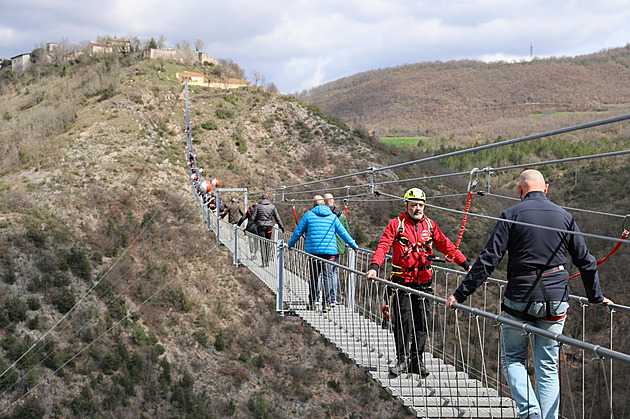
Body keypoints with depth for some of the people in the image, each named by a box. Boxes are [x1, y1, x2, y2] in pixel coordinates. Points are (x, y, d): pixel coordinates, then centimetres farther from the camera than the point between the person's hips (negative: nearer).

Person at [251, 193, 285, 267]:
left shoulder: (258, 206, -2)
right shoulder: (272, 206, 4)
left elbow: (253, 218, -5)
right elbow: (277, 218, 6)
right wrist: (282, 227, 12)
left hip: (261, 227, -2)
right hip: (269, 227, 2)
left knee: (263, 245, -1)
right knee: (268, 244, 13)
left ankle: (264, 263, -6)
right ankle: (267, 262, 17)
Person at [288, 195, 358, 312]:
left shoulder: (308, 215, 4)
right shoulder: (332, 217, 8)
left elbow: (298, 232, 7)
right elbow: (343, 233, 9)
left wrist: (290, 244, 21)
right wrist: (354, 245, 19)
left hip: (313, 250, 0)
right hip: (329, 251, 0)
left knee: (313, 277, 9)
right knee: (327, 276, 2)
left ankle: (311, 303, 13)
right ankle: (326, 304, -1)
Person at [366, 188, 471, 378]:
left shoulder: (430, 225, 10)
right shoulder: (396, 224, 0)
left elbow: (446, 246, 14)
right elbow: (383, 246, -9)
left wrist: (465, 265, 9)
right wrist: (374, 266, -25)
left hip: (423, 282, 3)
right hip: (402, 280, -3)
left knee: (422, 322, 2)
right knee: (402, 321, -5)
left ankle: (417, 361, 10)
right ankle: (403, 360, 5)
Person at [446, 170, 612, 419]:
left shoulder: (512, 216, -5)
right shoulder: (564, 216, 5)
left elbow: (488, 260, -10)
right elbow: (585, 261, 12)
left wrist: (461, 294, -6)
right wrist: (596, 296, 26)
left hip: (519, 299, -3)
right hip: (556, 300, 3)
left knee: (513, 358, 13)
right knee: (548, 366, 10)